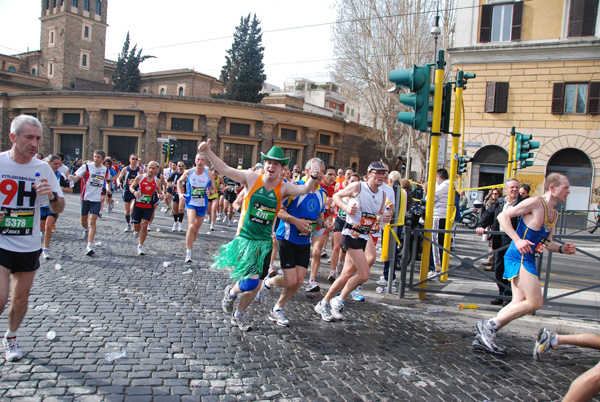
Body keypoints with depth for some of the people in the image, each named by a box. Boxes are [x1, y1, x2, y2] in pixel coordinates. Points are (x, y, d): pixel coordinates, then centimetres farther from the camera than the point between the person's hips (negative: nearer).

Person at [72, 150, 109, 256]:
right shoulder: (86, 166, -5)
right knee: (83, 220, 13)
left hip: (96, 199, 0)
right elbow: (76, 178, -10)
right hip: (85, 198, 0)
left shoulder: (105, 170, 5)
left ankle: (89, 246, -11)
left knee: (92, 221, -10)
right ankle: (86, 230, 50)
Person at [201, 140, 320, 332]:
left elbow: (304, 189, -20)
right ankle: (230, 293, 21)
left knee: (256, 285, 10)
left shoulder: (284, 188, -4)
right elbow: (224, 169, -5)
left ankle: (239, 315, 37)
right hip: (245, 238, -3)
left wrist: (313, 178, -40)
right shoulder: (252, 178, -6)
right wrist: (208, 151, -14)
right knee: (251, 281, -15)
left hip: (264, 242, 3)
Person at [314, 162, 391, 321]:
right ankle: (339, 300, 7)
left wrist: (383, 218, -2)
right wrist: (346, 207, -16)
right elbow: (336, 196, 2)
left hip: (364, 236, 7)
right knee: (365, 274, -14)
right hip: (351, 234, -7)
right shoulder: (357, 187, -9)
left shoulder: (382, 194, 10)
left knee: (348, 274, 8)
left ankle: (324, 304, 23)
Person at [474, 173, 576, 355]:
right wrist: (517, 240, -23)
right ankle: (489, 325, -4)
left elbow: (547, 243, 25)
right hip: (519, 257, -10)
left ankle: (483, 337, 10)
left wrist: (562, 249, 5)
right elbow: (503, 216, -13)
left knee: (520, 303, 8)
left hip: (527, 259, 10)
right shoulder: (535, 203, -10)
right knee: (535, 302, -11)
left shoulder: (554, 214, 18)